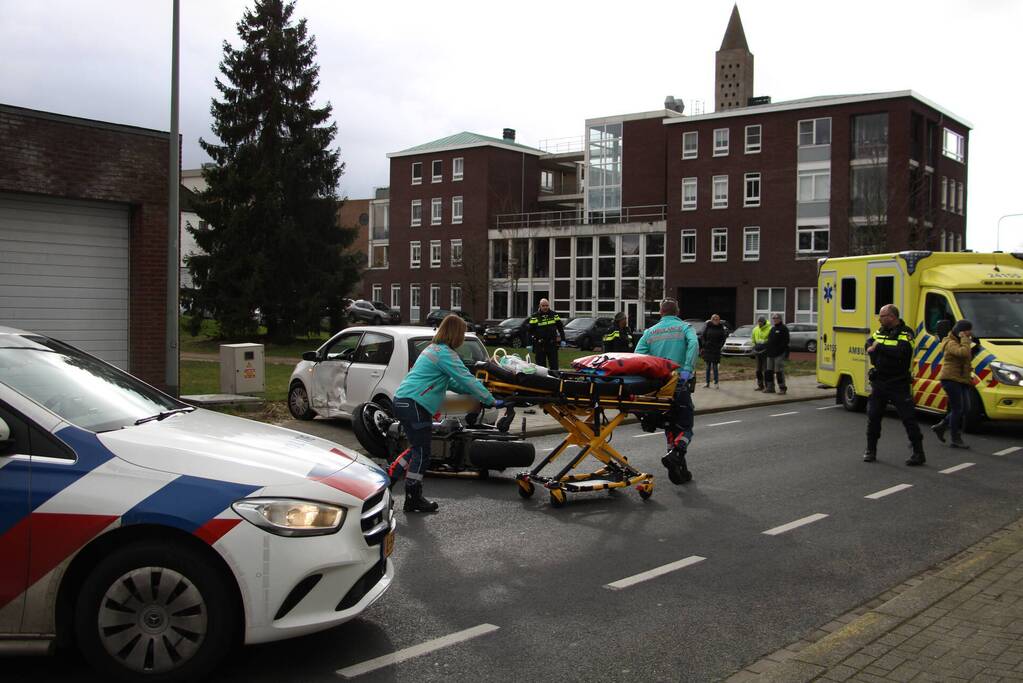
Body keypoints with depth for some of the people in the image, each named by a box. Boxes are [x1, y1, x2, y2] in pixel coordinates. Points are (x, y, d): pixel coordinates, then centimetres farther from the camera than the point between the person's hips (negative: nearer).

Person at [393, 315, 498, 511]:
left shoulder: (432, 349, 20)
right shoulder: (446, 354, -12)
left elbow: (451, 382, 27)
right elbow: (466, 379, -15)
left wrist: (473, 392, 21)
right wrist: (490, 400, -9)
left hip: (402, 401, 10)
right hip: (415, 405, -10)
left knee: (417, 449, 18)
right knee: (422, 453, -4)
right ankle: (413, 499, 0)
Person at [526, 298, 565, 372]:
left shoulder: (554, 315, 7)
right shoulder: (534, 317, -1)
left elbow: (560, 327, 14)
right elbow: (530, 331, -1)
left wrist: (563, 340, 8)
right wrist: (529, 344, -6)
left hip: (552, 344, 2)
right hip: (540, 345, -2)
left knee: (554, 363, 4)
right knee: (540, 364, 2)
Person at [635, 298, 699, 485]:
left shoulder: (650, 332, 12)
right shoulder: (684, 327, 5)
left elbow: (637, 354, 0)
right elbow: (693, 344, -17)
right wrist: (687, 369, -20)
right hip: (679, 384, -3)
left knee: (670, 427, 15)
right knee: (685, 427, 3)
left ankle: (680, 470, 15)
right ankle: (674, 454, -25)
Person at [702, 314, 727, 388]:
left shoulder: (721, 328, -2)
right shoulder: (708, 327, 1)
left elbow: (723, 338, 2)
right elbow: (703, 336, 6)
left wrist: (720, 346, -7)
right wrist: (704, 344, -4)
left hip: (716, 350, -2)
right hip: (707, 350, 2)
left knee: (715, 366, -1)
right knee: (708, 366, 9)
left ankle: (716, 383, 5)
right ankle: (707, 382, 16)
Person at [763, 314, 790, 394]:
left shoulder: (783, 329, -6)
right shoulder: (772, 329, 19)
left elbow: (785, 342, -13)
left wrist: (786, 352, -20)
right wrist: (766, 349, 17)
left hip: (779, 354, -8)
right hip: (770, 354, 8)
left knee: (779, 371, -6)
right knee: (769, 371, 9)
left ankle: (782, 388, 2)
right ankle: (770, 387, 16)